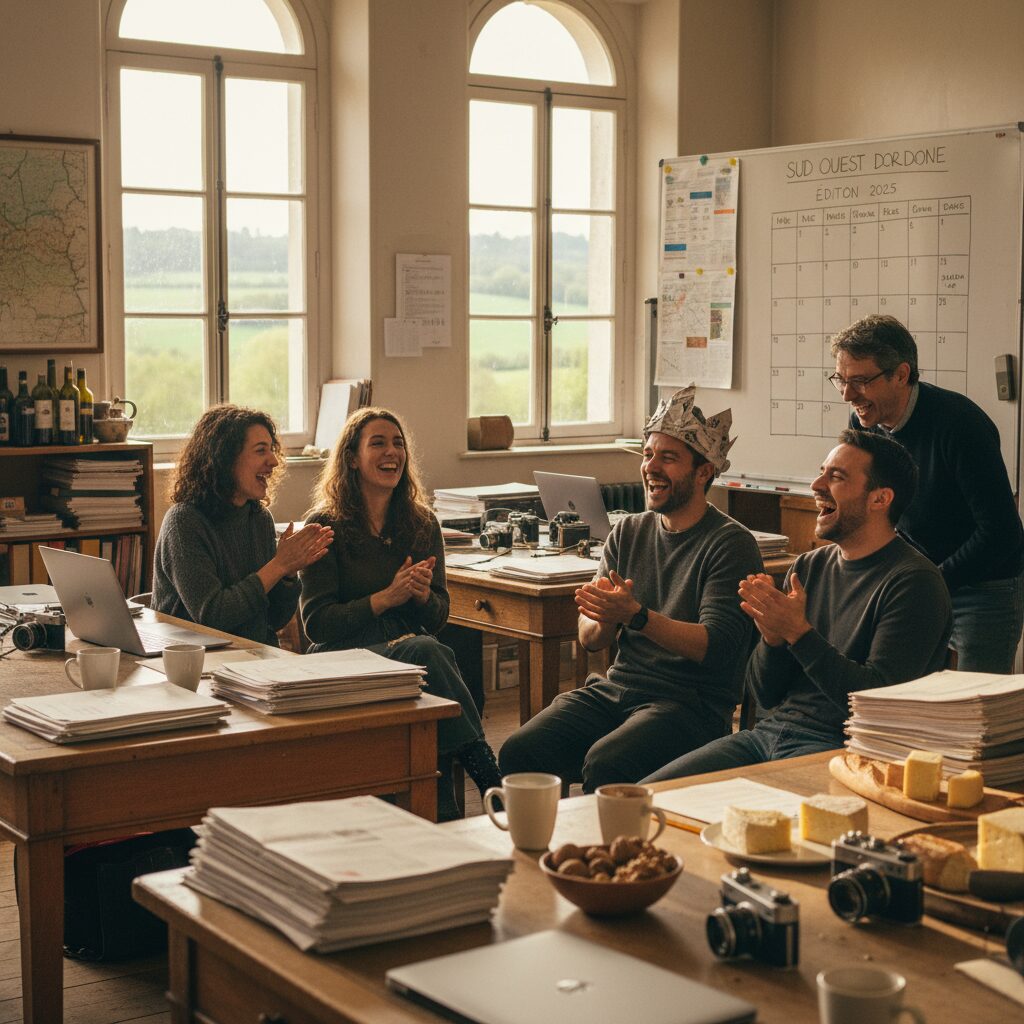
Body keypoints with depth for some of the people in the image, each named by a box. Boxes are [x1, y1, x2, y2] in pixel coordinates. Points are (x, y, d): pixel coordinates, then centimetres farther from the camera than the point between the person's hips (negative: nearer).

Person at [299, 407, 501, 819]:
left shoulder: (423, 525, 14)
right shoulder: (325, 526, -1)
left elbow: (439, 614, 14)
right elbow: (317, 623, -7)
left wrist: (423, 595, -10)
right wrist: (387, 597, -16)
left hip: (414, 650, 4)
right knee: (424, 651, -36)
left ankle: (443, 813, -37)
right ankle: (491, 780, -36)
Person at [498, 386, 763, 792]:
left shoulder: (732, 544, -3)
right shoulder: (627, 534, 14)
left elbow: (717, 647, -15)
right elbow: (589, 640, 10)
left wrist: (636, 615, -27)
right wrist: (603, 618, -14)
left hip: (691, 702, -5)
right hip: (615, 688, 5)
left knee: (605, 765, -32)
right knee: (519, 752, -19)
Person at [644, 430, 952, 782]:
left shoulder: (913, 582, -8)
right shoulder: (809, 566, 13)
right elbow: (765, 695, 14)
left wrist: (798, 632, -18)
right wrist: (773, 637, -8)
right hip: (770, 732, 7)